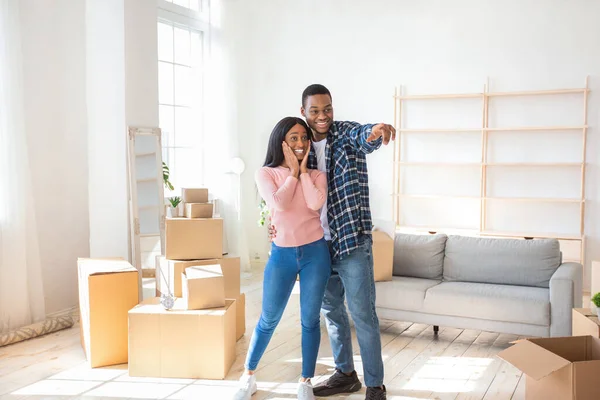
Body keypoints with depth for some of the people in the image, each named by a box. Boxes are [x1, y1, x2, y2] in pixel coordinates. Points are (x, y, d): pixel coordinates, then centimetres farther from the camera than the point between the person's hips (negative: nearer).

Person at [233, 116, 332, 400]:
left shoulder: (316, 175, 4)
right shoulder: (266, 173, -1)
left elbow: (316, 203, -16)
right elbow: (278, 203, -18)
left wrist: (303, 170, -7)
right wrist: (293, 171, -8)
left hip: (314, 252, 1)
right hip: (282, 254, -1)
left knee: (310, 320, 7)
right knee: (268, 320, 9)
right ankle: (248, 376, 28)